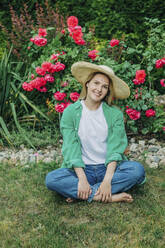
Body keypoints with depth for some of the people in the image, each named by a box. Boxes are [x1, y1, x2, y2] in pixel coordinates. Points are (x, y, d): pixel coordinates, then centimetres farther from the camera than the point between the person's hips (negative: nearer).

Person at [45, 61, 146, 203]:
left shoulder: (115, 114, 0)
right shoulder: (70, 112, -1)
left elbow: (115, 148, -9)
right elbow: (71, 149, -9)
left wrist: (107, 180, -23)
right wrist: (82, 179, -22)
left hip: (109, 168, 1)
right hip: (82, 169, 0)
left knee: (138, 169, -27)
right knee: (51, 179, -26)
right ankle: (110, 197, -26)